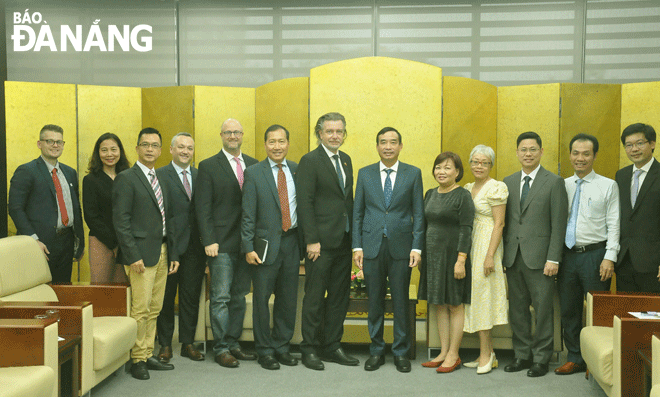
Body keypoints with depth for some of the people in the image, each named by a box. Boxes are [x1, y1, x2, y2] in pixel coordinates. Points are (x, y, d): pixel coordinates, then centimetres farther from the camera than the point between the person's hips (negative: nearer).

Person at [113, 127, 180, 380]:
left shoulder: (160, 180, 17)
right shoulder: (126, 179, -6)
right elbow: (121, 221, -12)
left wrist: (173, 254, 14)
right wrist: (133, 255, -18)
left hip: (162, 253, 7)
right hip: (141, 254, -7)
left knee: (154, 309, 11)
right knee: (140, 309, -5)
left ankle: (148, 355, 20)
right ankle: (137, 360, 6)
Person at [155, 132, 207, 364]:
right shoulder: (160, 175, -2)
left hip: (194, 247, 4)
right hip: (169, 246, -4)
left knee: (191, 297, 10)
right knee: (166, 298, 7)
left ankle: (188, 343, 22)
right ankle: (165, 345, 19)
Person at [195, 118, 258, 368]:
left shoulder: (254, 165, 12)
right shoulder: (208, 167, 0)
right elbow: (202, 208, -4)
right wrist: (209, 241, -12)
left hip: (247, 242, 4)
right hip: (221, 244, -4)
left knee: (239, 297, 10)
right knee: (220, 297, -2)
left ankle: (233, 344, 21)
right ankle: (221, 348, 8)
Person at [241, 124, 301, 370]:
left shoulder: (297, 171, 7)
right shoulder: (254, 173, -1)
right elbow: (248, 214, -3)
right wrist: (248, 247, -10)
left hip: (291, 241, 3)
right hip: (266, 243, -3)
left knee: (288, 297, 10)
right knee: (262, 298, 3)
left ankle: (282, 346, 25)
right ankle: (265, 350, 17)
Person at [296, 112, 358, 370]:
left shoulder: (346, 160, 14)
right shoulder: (310, 161, -7)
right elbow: (304, 203, -12)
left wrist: (354, 235, 10)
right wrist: (311, 240, -16)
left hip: (345, 240, 7)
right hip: (321, 241, -7)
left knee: (340, 296, 12)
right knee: (315, 297, 1)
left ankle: (332, 347, 23)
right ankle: (309, 349, 14)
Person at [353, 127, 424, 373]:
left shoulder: (413, 174, 4)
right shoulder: (365, 174, 7)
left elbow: (419, 213, 2)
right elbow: (357, 213, 7)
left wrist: (417, 247, -5)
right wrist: (357, 246, 0)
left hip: (401, 247, -1)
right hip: (372, 247, 1)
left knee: (401, 303, 5)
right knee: (374, 302, 8)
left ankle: (401, 352, 19)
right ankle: (376, 351, 21)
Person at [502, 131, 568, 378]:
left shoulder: (554, 182, -1)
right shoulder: (508, 182, 12)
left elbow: (559, 224, -5)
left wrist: (553, 258, -11)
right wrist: (503, 253, 6)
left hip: (539, 258, -4)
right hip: (513, 256, 4)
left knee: (543, 309, 2)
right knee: (517, 309, 10)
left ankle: (541, 359, 14)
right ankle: (522, 355, 22)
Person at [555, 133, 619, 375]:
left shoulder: (608, 186, 1)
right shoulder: (563, 186, 11)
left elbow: (613, 225, -4)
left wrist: (609, 257, -13)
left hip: (595, 254, -4)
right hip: (567, 255, 4)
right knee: (568, 310, 10)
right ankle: (575, 359, 23)